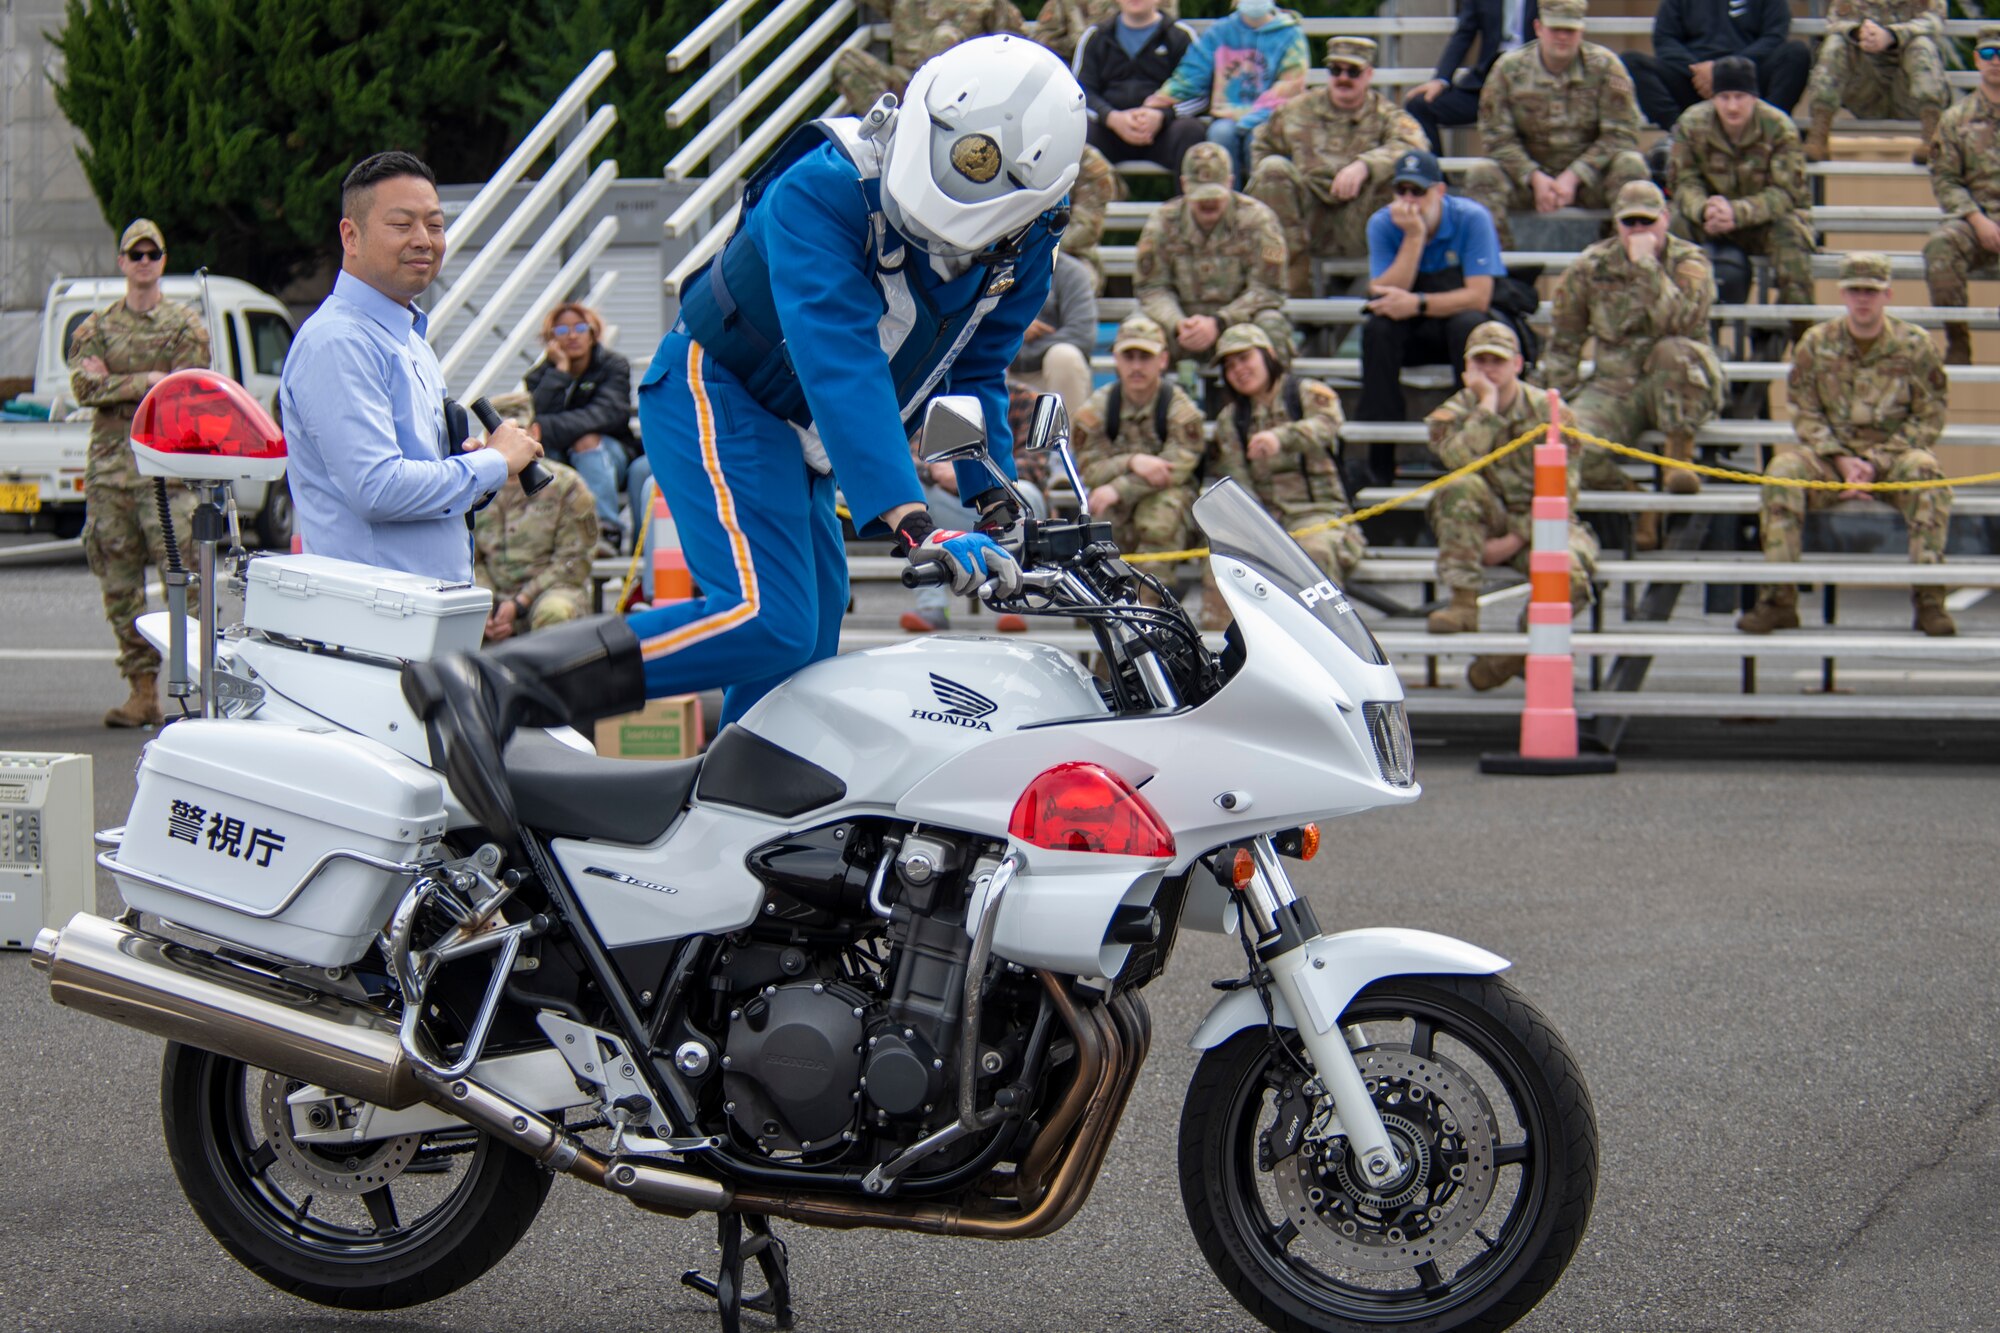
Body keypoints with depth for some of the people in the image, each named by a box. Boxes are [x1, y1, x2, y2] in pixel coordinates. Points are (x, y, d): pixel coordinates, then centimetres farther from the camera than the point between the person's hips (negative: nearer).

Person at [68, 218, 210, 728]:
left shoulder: (186, 325, 7)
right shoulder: (96, 327, 13)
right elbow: (83, 387, -1)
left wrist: (114, 384, -6)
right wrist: (149, 381, -8)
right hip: (109, 466, 3)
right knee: (120, 586, 3)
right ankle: (142, 690, 8)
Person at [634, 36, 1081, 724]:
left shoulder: (1023, 242, -6)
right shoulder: (822, 191, -29)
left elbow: (977, 369, 11)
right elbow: (837, 364, -39)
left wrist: (995, 503, 3)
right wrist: (912, 522, -47)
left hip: (802, 447, 8)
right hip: (717, 397, -8)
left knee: (803, 662, 7)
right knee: (768, 623, -25)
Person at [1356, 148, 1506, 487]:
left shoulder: (1472, 219, -15)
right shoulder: (1383, 224, -7)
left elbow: (1478, 297, -22)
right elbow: (1384, 295, -19)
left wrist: (1418, 304, -34)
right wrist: (1413, 237, -27)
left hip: (1462, 324, -2)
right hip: (1413, 335, 2)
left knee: (1468, 324, -36)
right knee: (1376, 327, -29)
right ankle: (1379, 460, -28)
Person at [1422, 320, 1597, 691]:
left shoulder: (1551, 413, -2)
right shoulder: (1455, 412, 1)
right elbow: (1462, 460, -23)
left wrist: (1514, 541, -17)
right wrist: (1487, 403, -19)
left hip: (1539, 524, -1)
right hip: (1484, 526, 1)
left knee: (1570, 573, -33)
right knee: (1463, 487, -32)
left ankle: (1519, 649, -4)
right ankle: (1463, 604, -29)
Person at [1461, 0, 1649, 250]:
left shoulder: (1604, 66, -5)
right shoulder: (1509, 68, -3)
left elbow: (1621, 134, -8)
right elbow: (1497, 136, -3)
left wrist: (1573, 177, -17)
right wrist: (1535, 178, -18)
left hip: (1588, 176, -1)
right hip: (1530, 175, 1)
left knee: (1631, 165, -30)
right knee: (1481, 173, -26)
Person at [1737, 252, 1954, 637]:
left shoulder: (1915, 345, -1)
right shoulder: (1816, 343, 3)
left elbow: (1929, 418, -2)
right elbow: (1805, 413, 4)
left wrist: (1876, 463, -13)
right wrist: (1841, 460, -12)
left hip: (1895, 452, -1)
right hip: (1833, 452, 1)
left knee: (1925, 473, -35)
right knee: (1782, 472, -28)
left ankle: (1929, 599, -31)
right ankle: (1778, 598, -27)